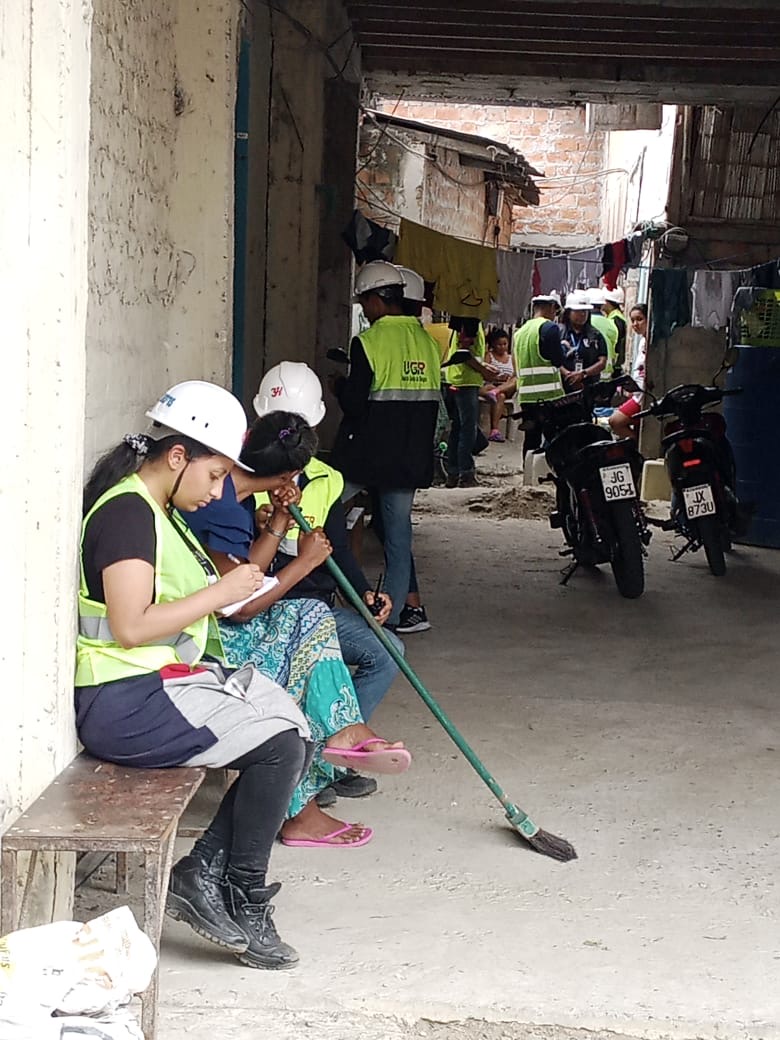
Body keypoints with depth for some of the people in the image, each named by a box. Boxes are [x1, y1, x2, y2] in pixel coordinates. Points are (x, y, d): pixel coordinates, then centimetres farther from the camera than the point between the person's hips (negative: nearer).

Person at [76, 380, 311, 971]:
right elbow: (131, 626, -24)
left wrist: (232, 586, 8)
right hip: (127, 701, -11)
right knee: (279, 744, -20)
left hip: (172, 678, 11)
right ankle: (241, 901, -5)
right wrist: (218, 594, -17)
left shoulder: (157, 510, 17)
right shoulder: (126, 512, -16)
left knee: (298, 735, 0)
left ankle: (203, 876, -1)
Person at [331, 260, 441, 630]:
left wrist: (340, 386, 5)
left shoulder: (368, 343, -13)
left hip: (366, 454, -5)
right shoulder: (428, 342, 5)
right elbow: (434, 402, 10)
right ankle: (391, 617, 9)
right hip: (411, 457, 5)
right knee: (399, 535, 8)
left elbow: (354, 403, -15)